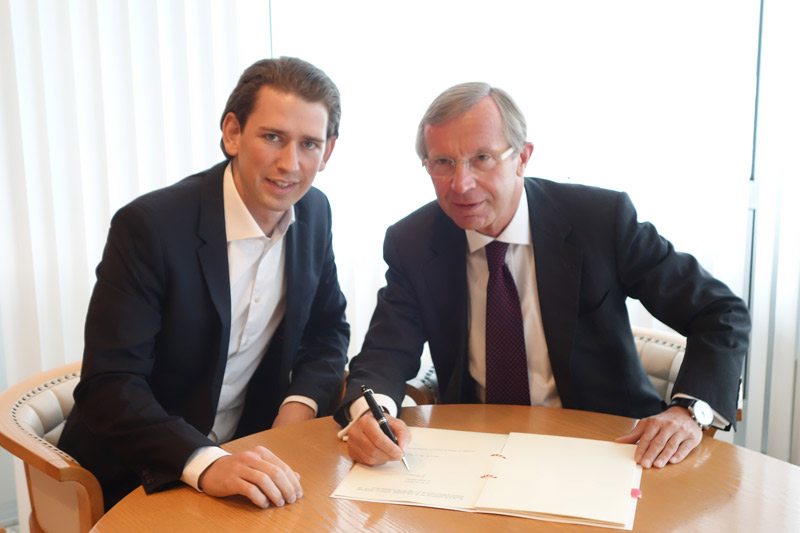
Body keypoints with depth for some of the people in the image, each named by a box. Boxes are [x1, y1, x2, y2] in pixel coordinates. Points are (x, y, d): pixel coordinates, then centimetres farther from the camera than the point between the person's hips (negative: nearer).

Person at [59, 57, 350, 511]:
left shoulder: (314, 211, -1)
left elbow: (327, 329, 11)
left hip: (246, 458, 5)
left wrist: (302, 402, -8)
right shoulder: (149, 226, -20)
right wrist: (204, 463, -37)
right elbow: (109, 385, -23)